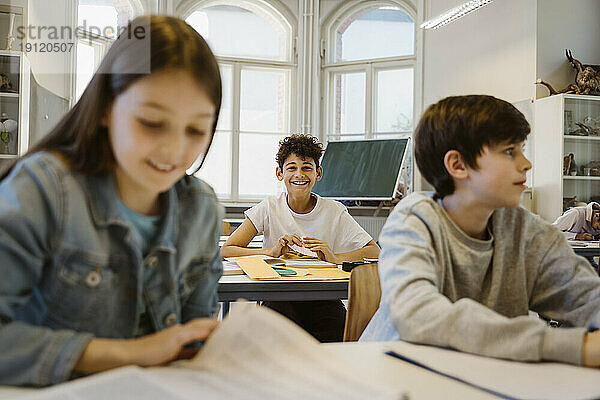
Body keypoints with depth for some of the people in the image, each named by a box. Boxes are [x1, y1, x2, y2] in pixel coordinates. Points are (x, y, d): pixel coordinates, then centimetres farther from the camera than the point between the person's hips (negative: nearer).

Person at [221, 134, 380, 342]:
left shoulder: (334, 211, 1)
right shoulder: (269, 208, 0)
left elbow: (375, 252, -5)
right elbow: (226, 250, -7)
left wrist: (334, 258, -22)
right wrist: (271, 251, -22)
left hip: (322, 299, 1)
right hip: (278, 297, -1)